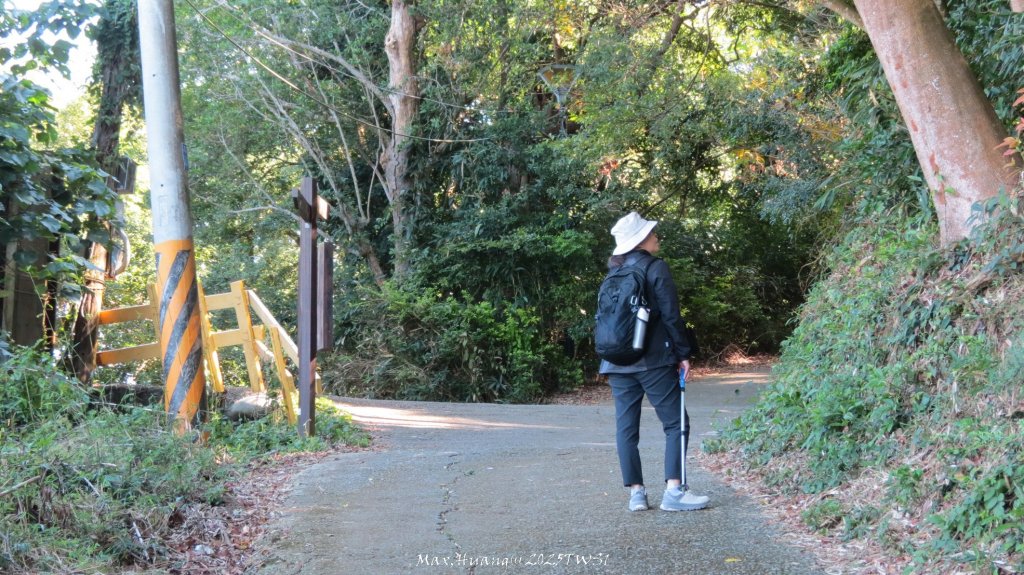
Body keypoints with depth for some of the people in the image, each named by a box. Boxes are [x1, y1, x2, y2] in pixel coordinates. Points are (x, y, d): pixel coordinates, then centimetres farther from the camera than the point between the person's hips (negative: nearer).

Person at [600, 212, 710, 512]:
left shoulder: (614, 274, 12)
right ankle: (673, 490, -8)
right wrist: (683, 353, -2)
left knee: (626, 427, 6)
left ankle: (636, 492, 3)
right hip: (653, 360, -6)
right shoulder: (656, 269, -5)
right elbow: (671, 315, -8)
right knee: (675, 423, 0)